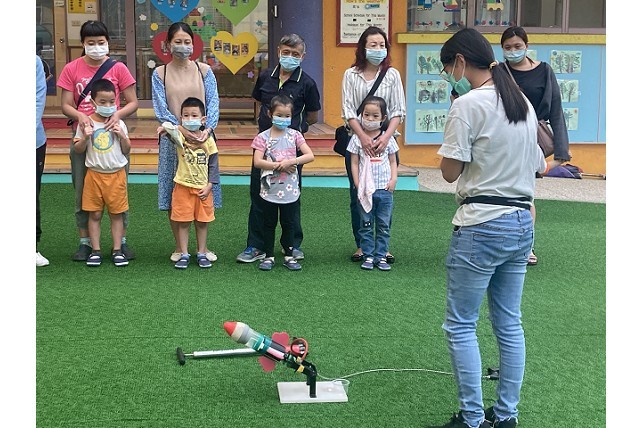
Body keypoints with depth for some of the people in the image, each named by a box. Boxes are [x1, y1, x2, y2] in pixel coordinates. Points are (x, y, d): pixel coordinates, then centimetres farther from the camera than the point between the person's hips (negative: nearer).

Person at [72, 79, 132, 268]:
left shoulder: (119, 123, 2)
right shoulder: (87, 123, -1)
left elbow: (126, 150, 4)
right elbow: (78, 149, 2)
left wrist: (122, 136, -12)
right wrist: (85, 137, -15)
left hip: (116, 174, 1)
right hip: (94, 173, 0)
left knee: (117, 214, 5)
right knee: (94, 214, 4)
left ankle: (117, 250, 11)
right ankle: (95, 251, 11)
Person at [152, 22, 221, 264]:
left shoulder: (204, 71, 6)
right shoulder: (160, 74, 3)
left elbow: (213, 103, 0)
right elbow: (160, 108, -4)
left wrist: (207, 130, -17)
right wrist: (182, 129, -19)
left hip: (202, 137, 1)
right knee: (174, 192, 2)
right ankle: (179, 246, 14)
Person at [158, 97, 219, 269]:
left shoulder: (208, 139, -1)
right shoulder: (180, 135, -5)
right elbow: (171, 130, -29)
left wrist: (209, 186, -3)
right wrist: (166, 127, -48)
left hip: (203, 188, 1)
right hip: (183, 186, -1)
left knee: (202, 222, 10)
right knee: (183, 222, 5)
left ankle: (202, 254, 22)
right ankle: (184, 255, 14)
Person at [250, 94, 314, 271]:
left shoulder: (294, 135, 0)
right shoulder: (263, 137, -5)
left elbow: (310, 155, -8)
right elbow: (257, 161, -14)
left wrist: (290, 162, -19)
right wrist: (279, 166, -19)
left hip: (290, 190, 1)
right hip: (269, 190, -1)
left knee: (289, 224, 11)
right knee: (269, 224, 10)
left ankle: (289, 256, 22)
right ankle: (268, 256, 20)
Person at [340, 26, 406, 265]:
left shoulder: (392, 75, 4)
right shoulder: (351, 75, 3)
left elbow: (398, 111, 0)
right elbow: (348, 111, -3)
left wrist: (385, 138, -14)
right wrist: (363, 137, -15)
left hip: (385, 141, 0)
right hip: (357, 140, 0)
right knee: (357, 195, 5)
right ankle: (361, 245, 15)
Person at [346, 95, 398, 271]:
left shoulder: (388, 138, 3)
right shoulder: (357, 138, -1)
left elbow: (393, 161, 10)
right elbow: (354, 163, 0)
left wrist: (393, 179, -4)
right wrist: (358, 186, -6)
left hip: (385, 189, 1)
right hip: (365, 189, -1)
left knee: (383, 225, 6)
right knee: (366, 224, 5)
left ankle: (381, 256, 13)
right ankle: (368, 256, 12)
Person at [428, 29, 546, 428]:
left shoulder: (468, 105, -13)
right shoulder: (523, 103, 10)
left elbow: (450, 172, -10)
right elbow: (539, 165, 16)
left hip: (482, 226, -8)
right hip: (522, 223, 8)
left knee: (460, 325, 2)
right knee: (510, 324, 14)